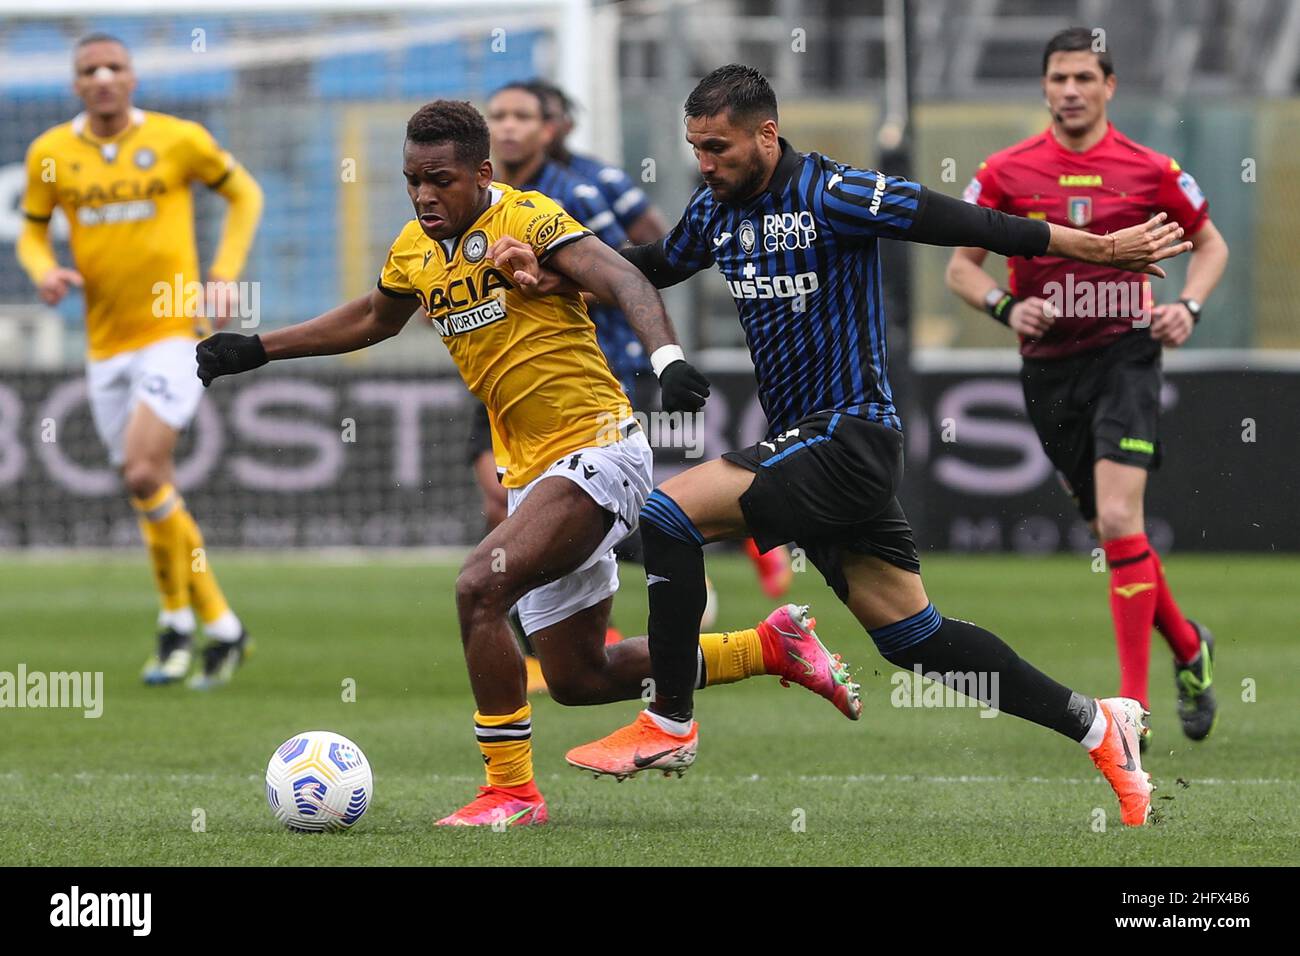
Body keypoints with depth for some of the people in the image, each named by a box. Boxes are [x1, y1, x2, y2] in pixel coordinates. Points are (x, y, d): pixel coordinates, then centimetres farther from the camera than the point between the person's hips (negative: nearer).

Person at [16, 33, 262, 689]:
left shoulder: (178, 140, -4)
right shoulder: (50, 154, 2)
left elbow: (244, 193, 9)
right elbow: (32, 234, 14)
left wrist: (225, 275, -3)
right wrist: (44, 270, -9)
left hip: (173, 333, -4)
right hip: (105, 344, 4)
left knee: (143, 471, -20)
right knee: (154, 492, 7)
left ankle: (178, 619, -4)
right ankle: (220, 625, 20)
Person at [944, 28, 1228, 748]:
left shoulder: (1149, 170, -1)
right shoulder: (1006, 172, 1)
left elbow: (1210, 243, 13)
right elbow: (961, 266, 8)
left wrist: (1188, 306, -5)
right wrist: (1005, 306, -12)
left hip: (1125, 355, -3)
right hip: (1048, 365, 3)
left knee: (1119, 520, -18)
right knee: (1111, 529, 9)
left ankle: (1135, 703, -15)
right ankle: (1188, 648, 35)